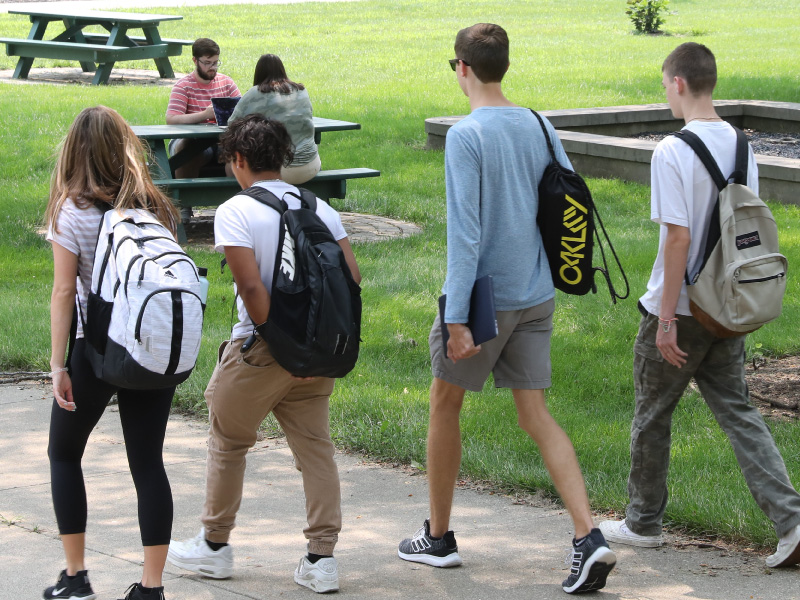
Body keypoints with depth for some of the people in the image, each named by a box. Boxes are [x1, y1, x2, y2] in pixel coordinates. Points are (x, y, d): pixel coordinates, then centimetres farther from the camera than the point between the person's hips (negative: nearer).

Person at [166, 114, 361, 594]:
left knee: (228, 444, 14)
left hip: (258, 352, -5)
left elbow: (252, 287, -20)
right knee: (315, 446, 9)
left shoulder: (235, 212, -10)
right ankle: (322, 557, 5)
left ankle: (215, 546, 26)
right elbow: (353, 277, -1)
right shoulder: (320, 208, 5)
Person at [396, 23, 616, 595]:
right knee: (537, 415, 5)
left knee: (445, 404, 13)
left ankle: (439, 536, 24)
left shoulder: (466, 136, -14)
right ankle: (589, 538, -11)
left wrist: (456, 318, -20)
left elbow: (464, 232, -20)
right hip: (535, 298, 6)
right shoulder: (540, 129, 5)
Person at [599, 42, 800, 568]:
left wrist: (667, 318, -17)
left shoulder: (673, 153, -19)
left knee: (653, 415, 11)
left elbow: (679, 237, -21)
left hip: (680, 308, -6)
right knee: (738, 412, 9)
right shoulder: (740, 145, 4)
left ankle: (644, 522, 25)